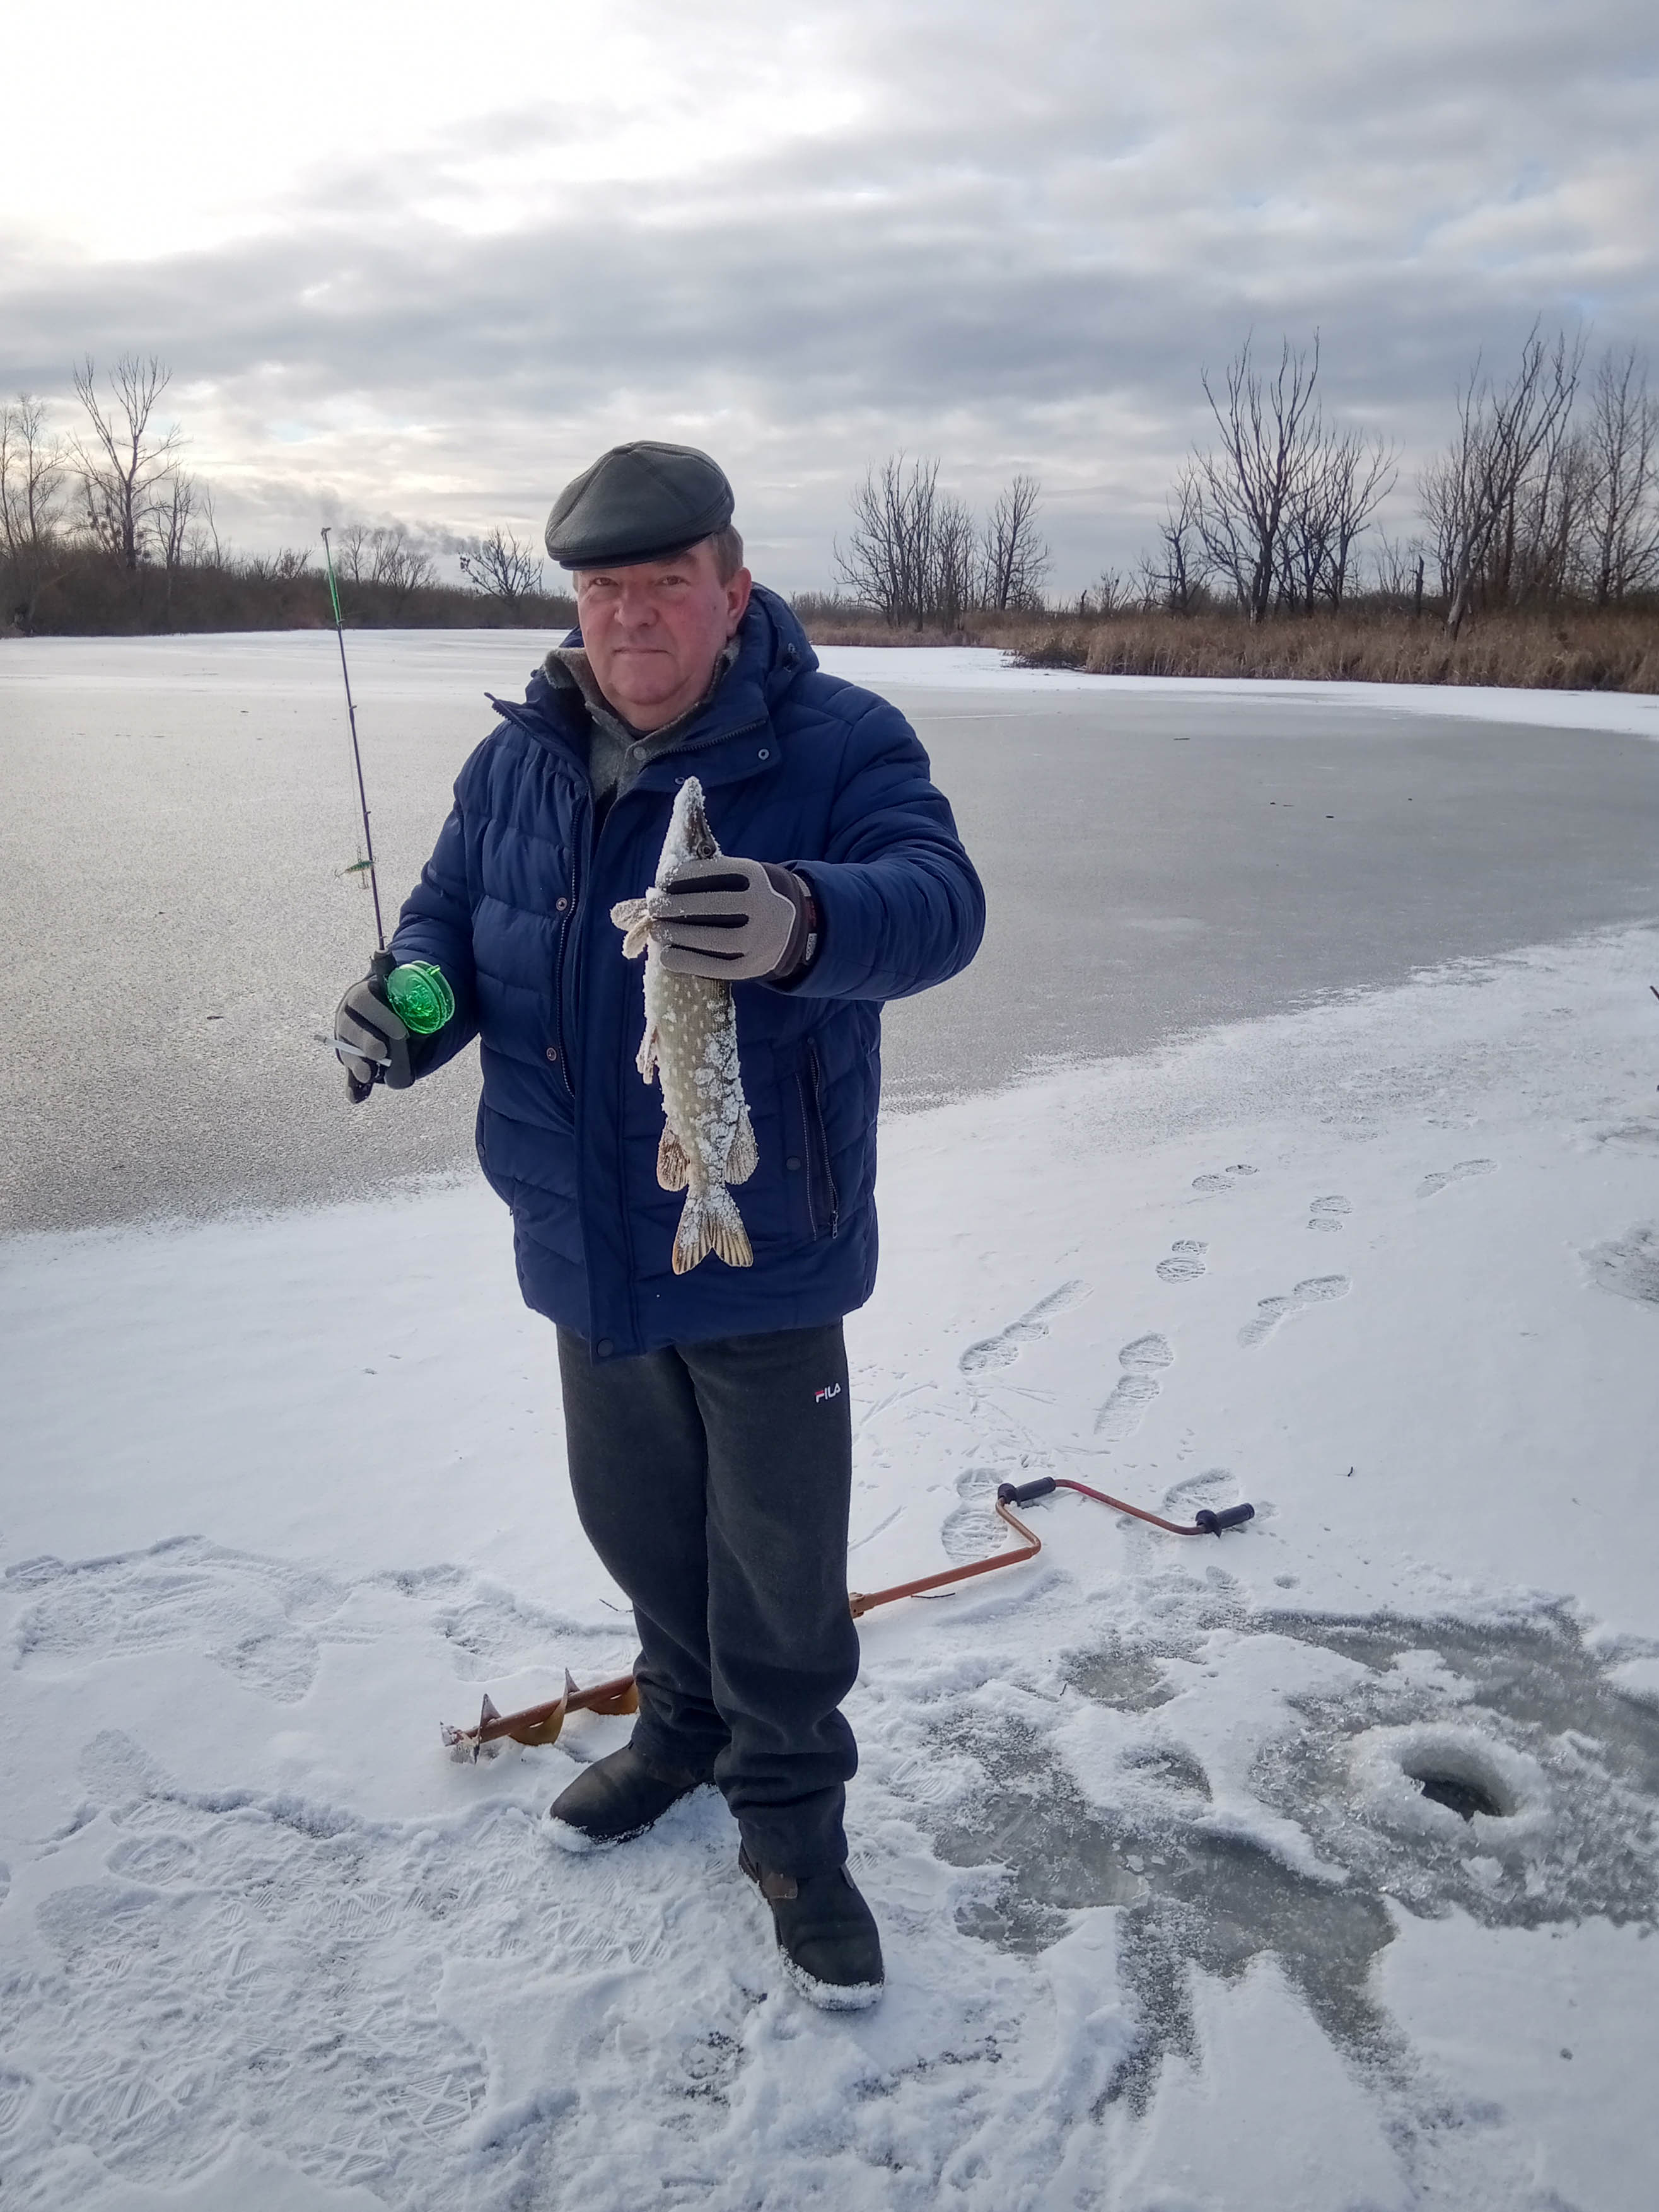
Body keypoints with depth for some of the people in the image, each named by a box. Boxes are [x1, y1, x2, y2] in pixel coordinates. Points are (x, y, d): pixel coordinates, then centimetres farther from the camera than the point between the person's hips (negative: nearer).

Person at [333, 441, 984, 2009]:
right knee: (635, 1520, 23)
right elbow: (448, 917, 10)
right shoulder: (520, 759, 2)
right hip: (588, 1247, 5)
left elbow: (936, 902, -30)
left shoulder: (839, 744, -14)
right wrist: (404, 1010, -14)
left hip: (768, 1251, -5)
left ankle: (790, 1816, 32)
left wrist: (804, 922, -53)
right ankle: (686, 1722, 49)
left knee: (781, 1560, 9)